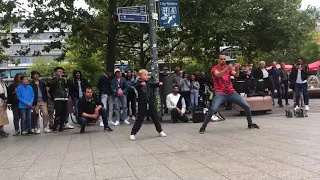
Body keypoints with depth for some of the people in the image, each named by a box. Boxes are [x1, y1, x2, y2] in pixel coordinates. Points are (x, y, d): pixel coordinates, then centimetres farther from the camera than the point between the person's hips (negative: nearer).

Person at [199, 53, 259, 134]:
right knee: (213, 109, -26)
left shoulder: (228, 68, 12)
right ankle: (203, 127, -11)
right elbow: (218, 75, -24)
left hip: (231, 92, 5)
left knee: (246, 106, 2)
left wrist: (237, 68, -25)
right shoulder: (215, 68, 0)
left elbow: (236, 75, -5)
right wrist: (227, 68, -37)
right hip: (220, 93, -5)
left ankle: (250, 124, 23)